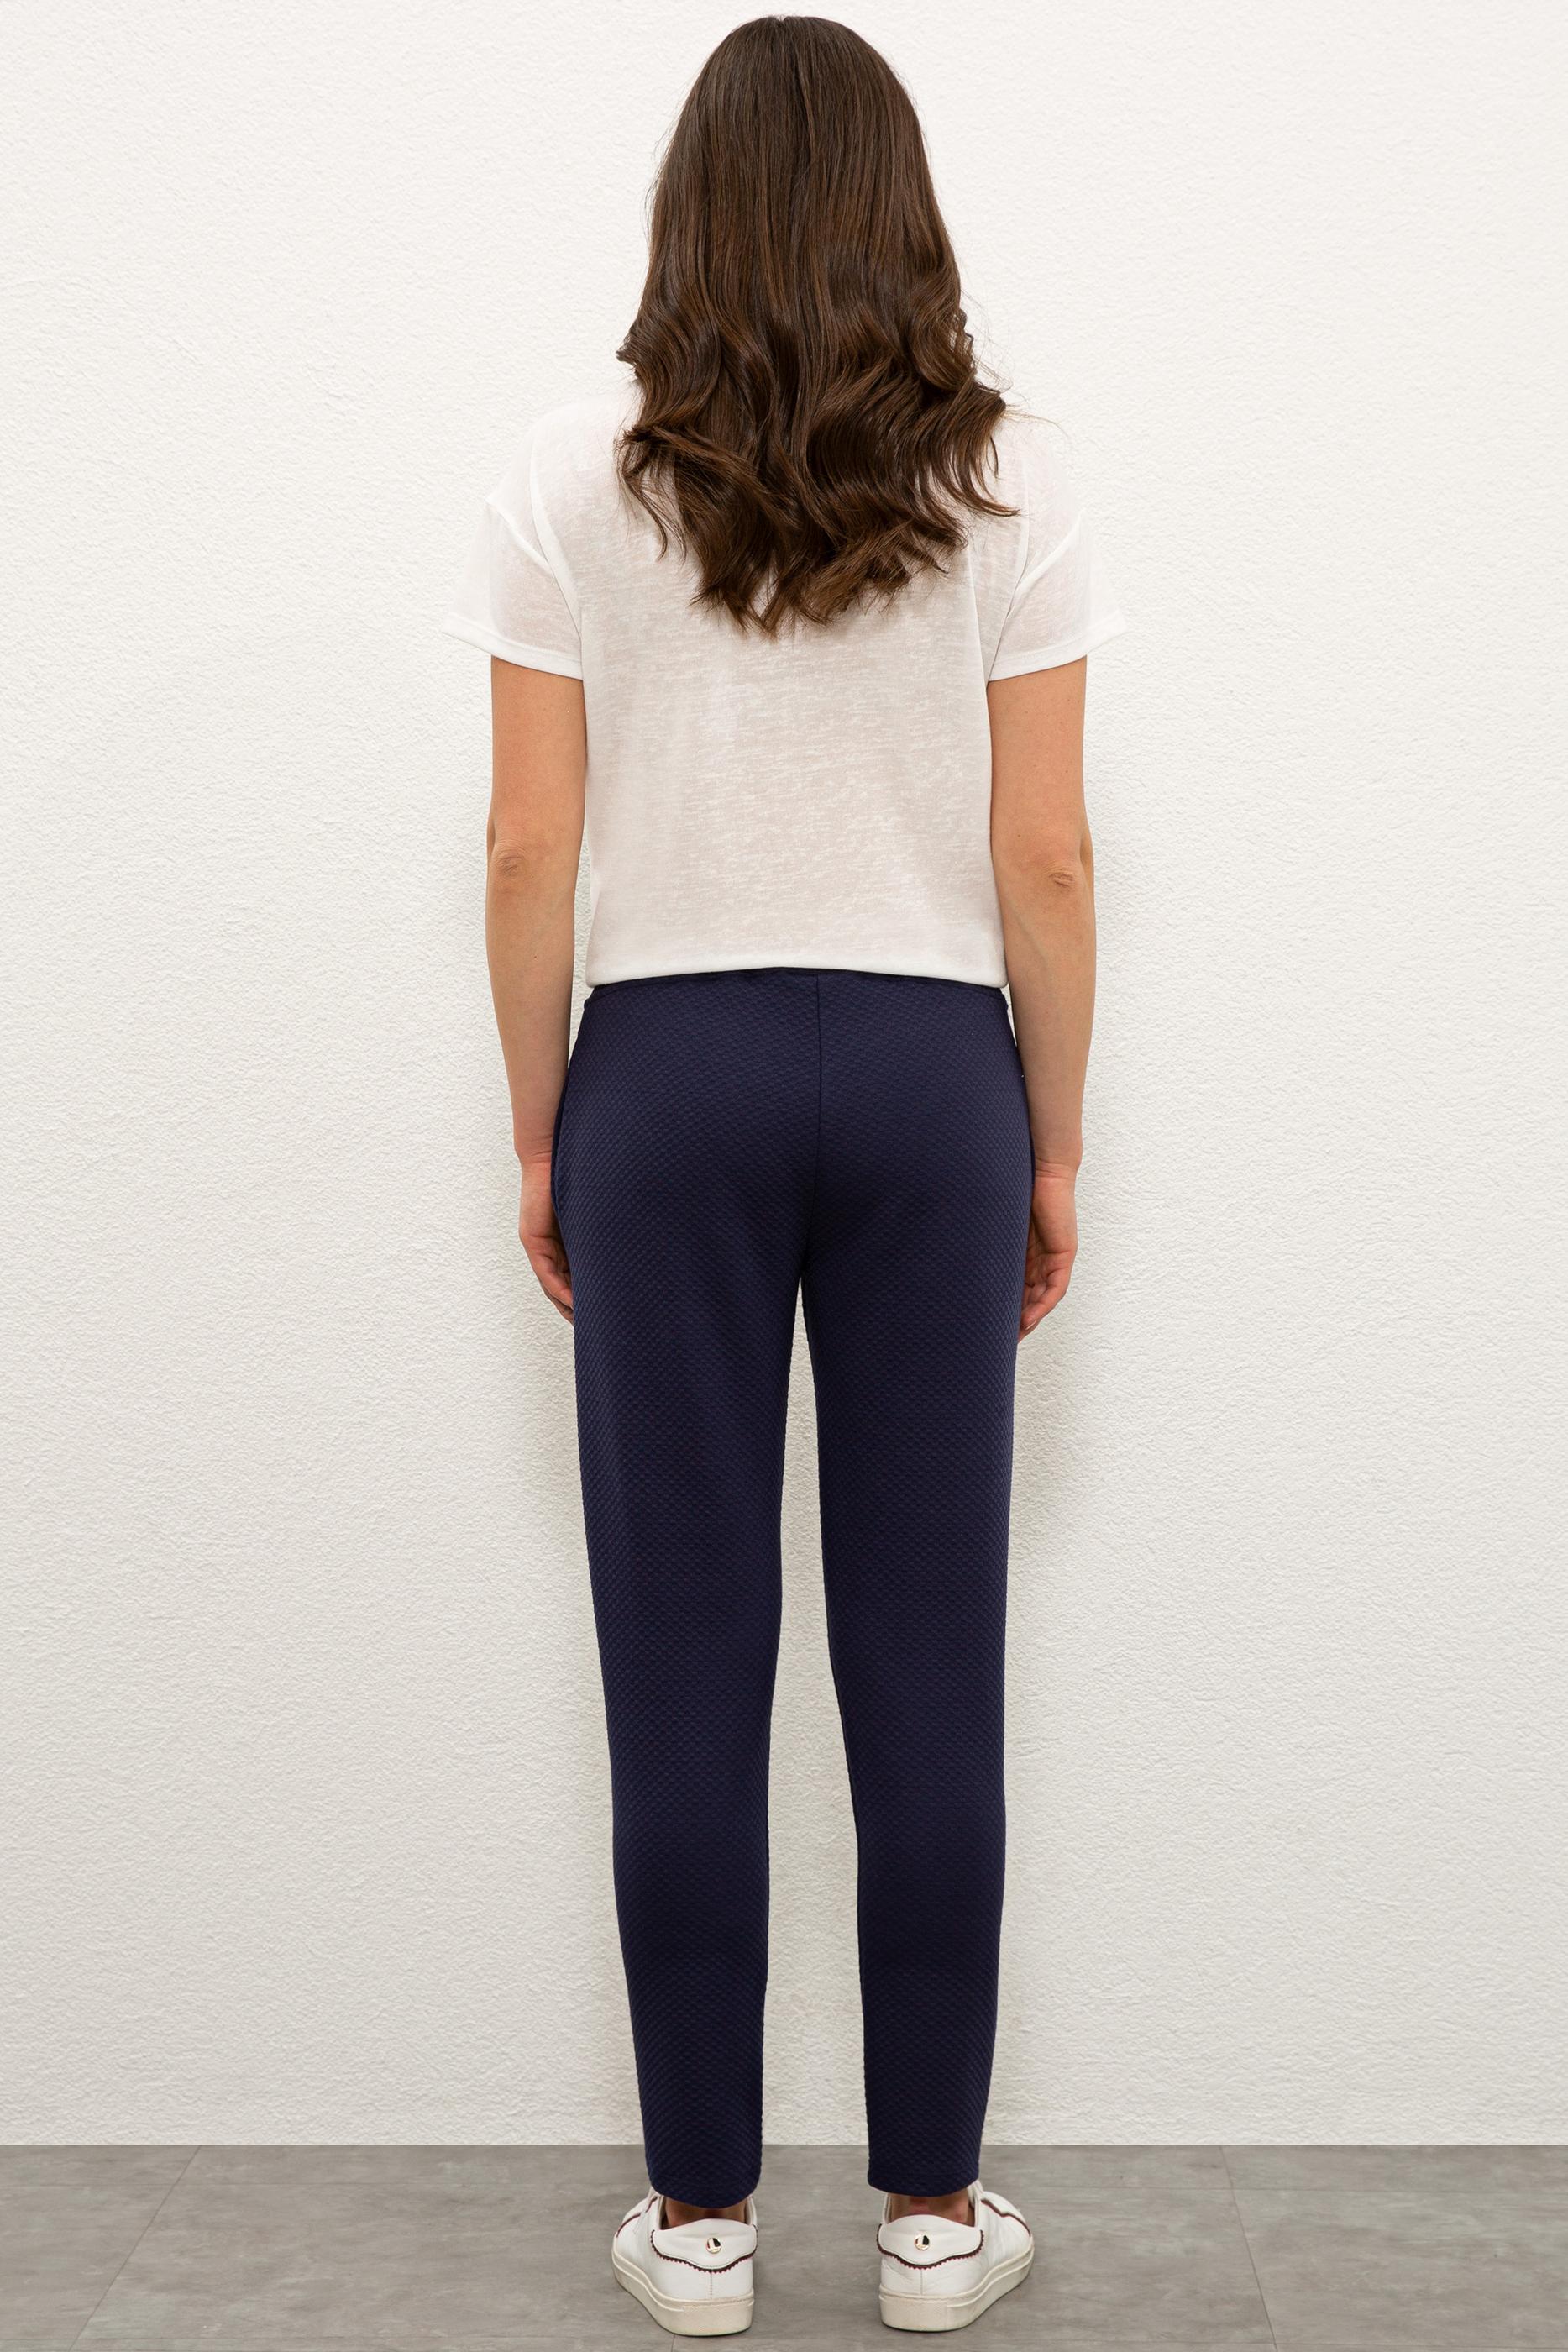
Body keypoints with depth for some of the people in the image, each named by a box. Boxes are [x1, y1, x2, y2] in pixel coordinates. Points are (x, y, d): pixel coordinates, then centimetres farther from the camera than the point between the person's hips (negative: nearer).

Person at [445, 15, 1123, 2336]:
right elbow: (1044, 862, -3)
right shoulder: (1009, 482, -1)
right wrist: (1054, 1146, 7)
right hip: (927, 1076, 1)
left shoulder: (571, 484, -2)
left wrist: (538, 1136, 8)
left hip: (670, 1076, 0)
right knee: (925, 1652, 8)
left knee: (687, 1664, 7)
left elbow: (532, 858, -3)